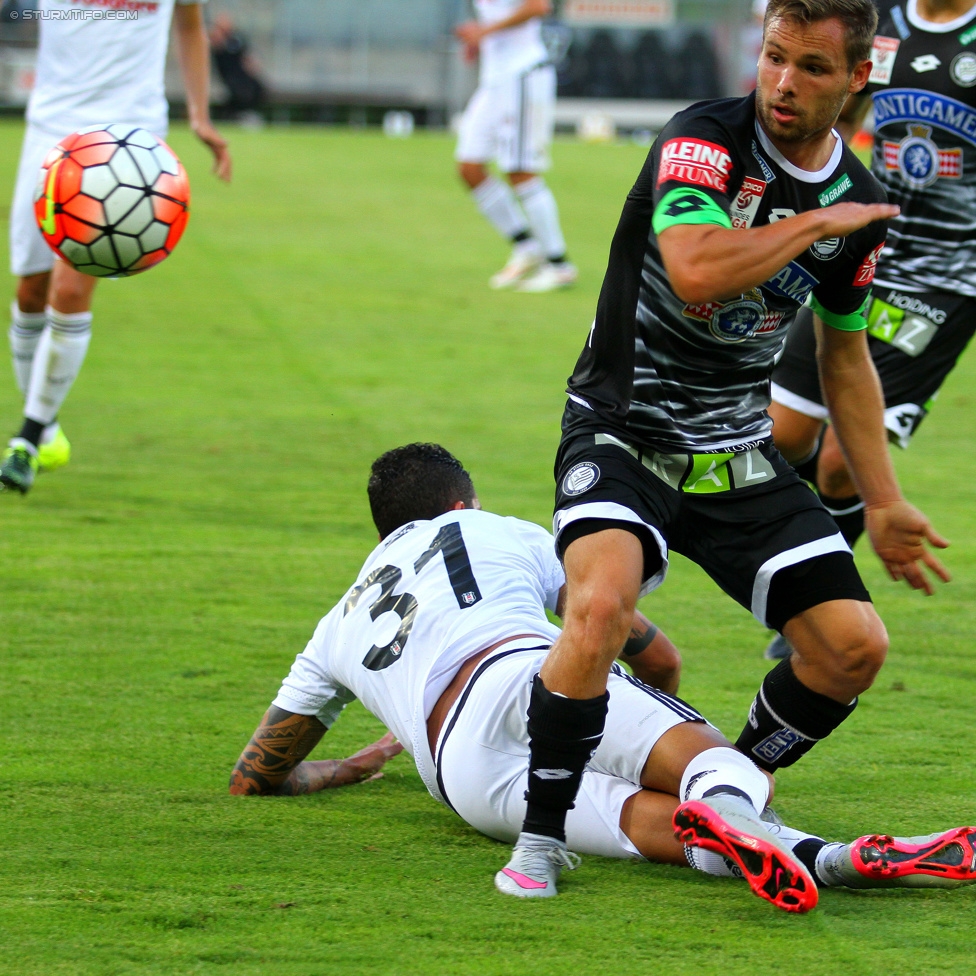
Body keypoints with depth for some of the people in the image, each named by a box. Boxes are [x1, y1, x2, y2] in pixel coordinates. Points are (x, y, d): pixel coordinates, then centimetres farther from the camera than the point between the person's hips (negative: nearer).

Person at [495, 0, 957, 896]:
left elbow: (845, 354, 18)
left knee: (855, 646, -5)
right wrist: (814, 224, -22)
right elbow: (696, 270, -35)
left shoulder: (858, 202, 3)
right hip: (623, 437, -6)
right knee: (601, 604, -32)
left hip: (740, 456, 6)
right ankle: (543, 830, -16)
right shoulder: (703, 141, -16)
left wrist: (883, 502, 19)